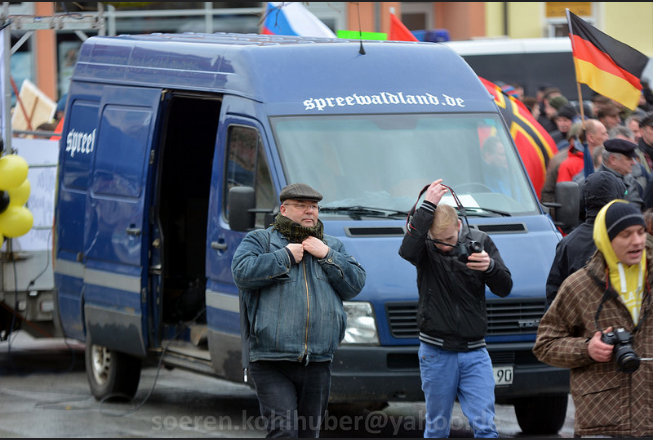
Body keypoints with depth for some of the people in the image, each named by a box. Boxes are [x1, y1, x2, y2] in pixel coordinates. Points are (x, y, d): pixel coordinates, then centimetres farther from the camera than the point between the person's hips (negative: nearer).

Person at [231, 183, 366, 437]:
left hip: (317, 364, 5)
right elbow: (242, 273, -12)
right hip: (271, 363, -5)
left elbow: (356, 283, 9)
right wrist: (286, 257, -7)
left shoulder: (333, 247, 20)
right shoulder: (260, 240, 6)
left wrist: (327, 256, -1)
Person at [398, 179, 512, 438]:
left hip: (474, 351, 1)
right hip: (436, 353, -1)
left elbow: (504, 289, -1)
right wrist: (428, 206, -27)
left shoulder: (480, 242, 2)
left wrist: (491, 267, -23)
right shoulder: (425, 246, -3)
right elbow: (407, 250, -28)